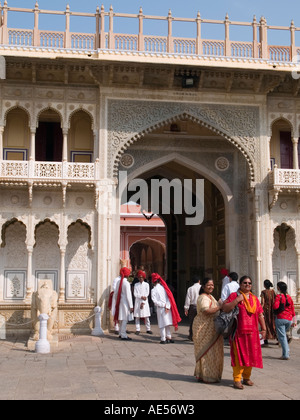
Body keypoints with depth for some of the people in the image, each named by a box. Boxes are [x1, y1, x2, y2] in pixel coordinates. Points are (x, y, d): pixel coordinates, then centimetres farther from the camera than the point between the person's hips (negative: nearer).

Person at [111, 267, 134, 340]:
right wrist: (131, 306, -11)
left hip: (119, 302, 7)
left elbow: (116, 293, 9)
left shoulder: (118, 281, 3)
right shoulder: (126, 283, -16)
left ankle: (121, 333, 24)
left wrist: (116, 301, 20)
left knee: (121, 319, 16)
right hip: (125, 302, -7)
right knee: (124, 319, -2)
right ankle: (123, 335, 0)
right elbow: (128, 295, -15)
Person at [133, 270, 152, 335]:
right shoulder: (136, 285, 7)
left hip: (145, 302, -1)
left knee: (146, 316, 0)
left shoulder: (146, 284, 5)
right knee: (137, 316, -1)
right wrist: (141, 297, -16)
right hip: (137, 301, 1)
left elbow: (147, 294, -2)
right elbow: (135, 294, -1)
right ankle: (137, 329, 3)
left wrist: (143, 302, -9)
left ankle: (148, 329, 7)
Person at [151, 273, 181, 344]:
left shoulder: (153, 290, -6)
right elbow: (169, 297, -3)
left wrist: (164, 305, -7)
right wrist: (167, 306, -8)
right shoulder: (164, 287, 4)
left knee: (162, 324, 2)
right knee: (167, 324, 15)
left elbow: (155, 301, -12)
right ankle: (169, 337, 16)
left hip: (160, 309, -4)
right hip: (168, 308, 4)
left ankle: (163, 339, 4)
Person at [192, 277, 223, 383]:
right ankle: (205, 376, 2)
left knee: (212, 351, 13)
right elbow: (206, 310, -29)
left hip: (211, 328, 10)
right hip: (204, 328, -10)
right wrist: (220, 307, -23)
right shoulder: (203, 298, -15)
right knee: (206, 351, -5)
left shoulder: (210, 296, 17)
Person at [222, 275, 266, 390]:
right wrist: (237, 300, -16)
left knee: (250, 355, 8)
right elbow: (224, 308, -9)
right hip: (239, 332, -5)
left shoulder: (254, 299, 15)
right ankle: (236, 379, 1)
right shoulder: (234, 295, 1)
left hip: (252, 332, 5)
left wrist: (263, 329, 11)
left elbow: (260, 315, 16)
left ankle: (246, 378, 22)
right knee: (239, 355, -5)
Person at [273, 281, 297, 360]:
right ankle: (287, 351, 17)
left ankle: (285, 355, -6)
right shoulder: (289, 297, 11)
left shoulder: (279, 296, -8)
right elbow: (292, 309, 12)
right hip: (289, 319, 6)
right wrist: (294, 321, 15)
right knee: (284, 335, 21)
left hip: (280, 319, -6)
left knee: (281, 336, -2)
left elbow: (275, 307, -18)